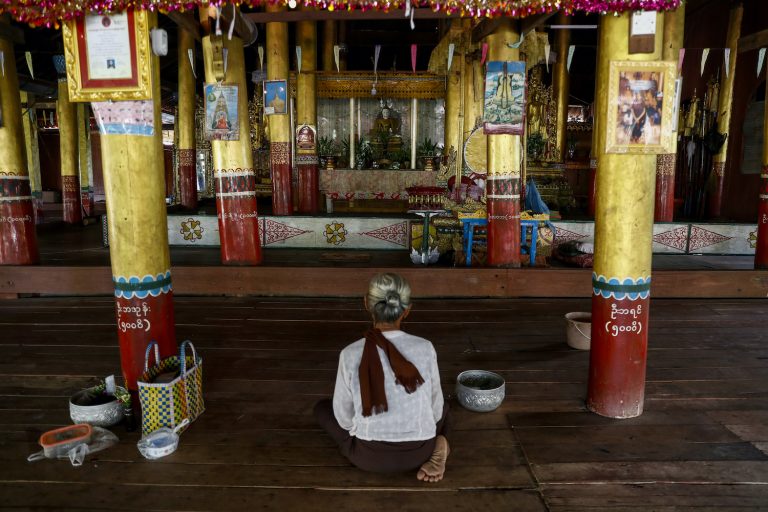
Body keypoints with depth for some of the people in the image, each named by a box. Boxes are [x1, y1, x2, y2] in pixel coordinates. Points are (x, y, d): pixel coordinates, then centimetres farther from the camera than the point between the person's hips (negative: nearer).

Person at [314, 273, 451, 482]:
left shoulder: (350, 355, -16)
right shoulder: (425, 348, -13)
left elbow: (343, 415, -4)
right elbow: (434, 406, 0)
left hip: (369, 456, -1)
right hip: (418, 452, 1)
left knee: (322, 408, 25)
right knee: (442, 407, 34)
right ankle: (437, 445, 4)